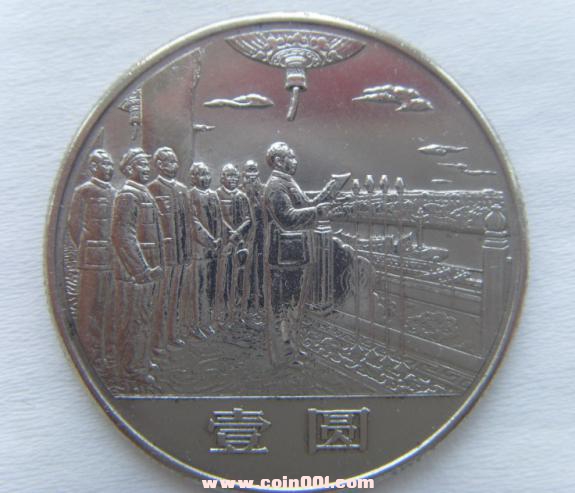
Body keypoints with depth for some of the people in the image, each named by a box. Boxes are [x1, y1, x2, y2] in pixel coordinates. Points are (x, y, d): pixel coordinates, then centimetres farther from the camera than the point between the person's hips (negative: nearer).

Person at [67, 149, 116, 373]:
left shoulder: (114, 192, 15)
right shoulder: (84, 191, -4)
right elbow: (74, 223, -7)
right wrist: (84, 250, -6)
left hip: (113, 257, 7)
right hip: (93, 258, -7)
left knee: (110, 305, 10)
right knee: (91, 305, -2)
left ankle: (108, 351, 18)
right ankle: (91, 352, 4)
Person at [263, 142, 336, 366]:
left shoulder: (288, 183, 15)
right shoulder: (276, 185, -17)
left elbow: (305, 205, 21)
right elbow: (287, 217, -27)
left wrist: (325, 193, 11)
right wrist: (317, 212, -25)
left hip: (295, 254, 10)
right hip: (284, 256, -10)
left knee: (293, 303, 20)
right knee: (282, 305, 0)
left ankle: (291, 345, 33)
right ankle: (283, 355, 9)